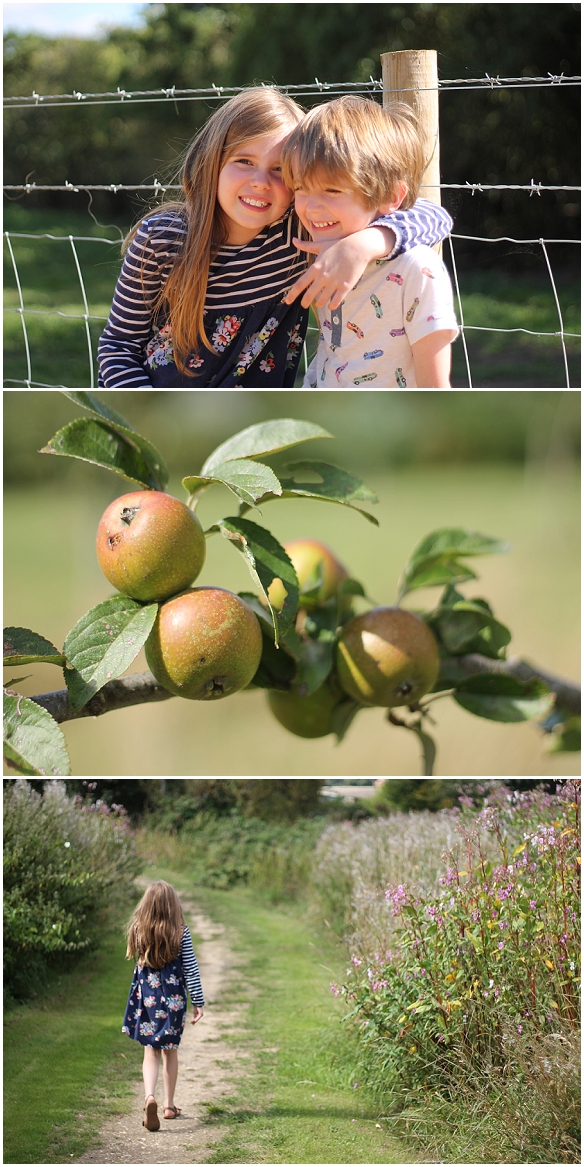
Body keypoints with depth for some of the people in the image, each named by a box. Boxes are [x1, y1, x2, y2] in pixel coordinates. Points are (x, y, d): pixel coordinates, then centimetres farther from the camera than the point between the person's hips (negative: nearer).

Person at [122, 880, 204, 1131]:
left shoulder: (137, 931, -6)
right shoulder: (181, 932, -10)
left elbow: (137, 962, 8)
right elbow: (191, 969, -6)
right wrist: (198, 1002, -1)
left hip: (146, 997, 0)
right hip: (173, 998, 0)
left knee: (150, 1051, 5)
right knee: (170, 1050, 15)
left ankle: (150, 1097, -20)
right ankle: (169, 1105, 23)